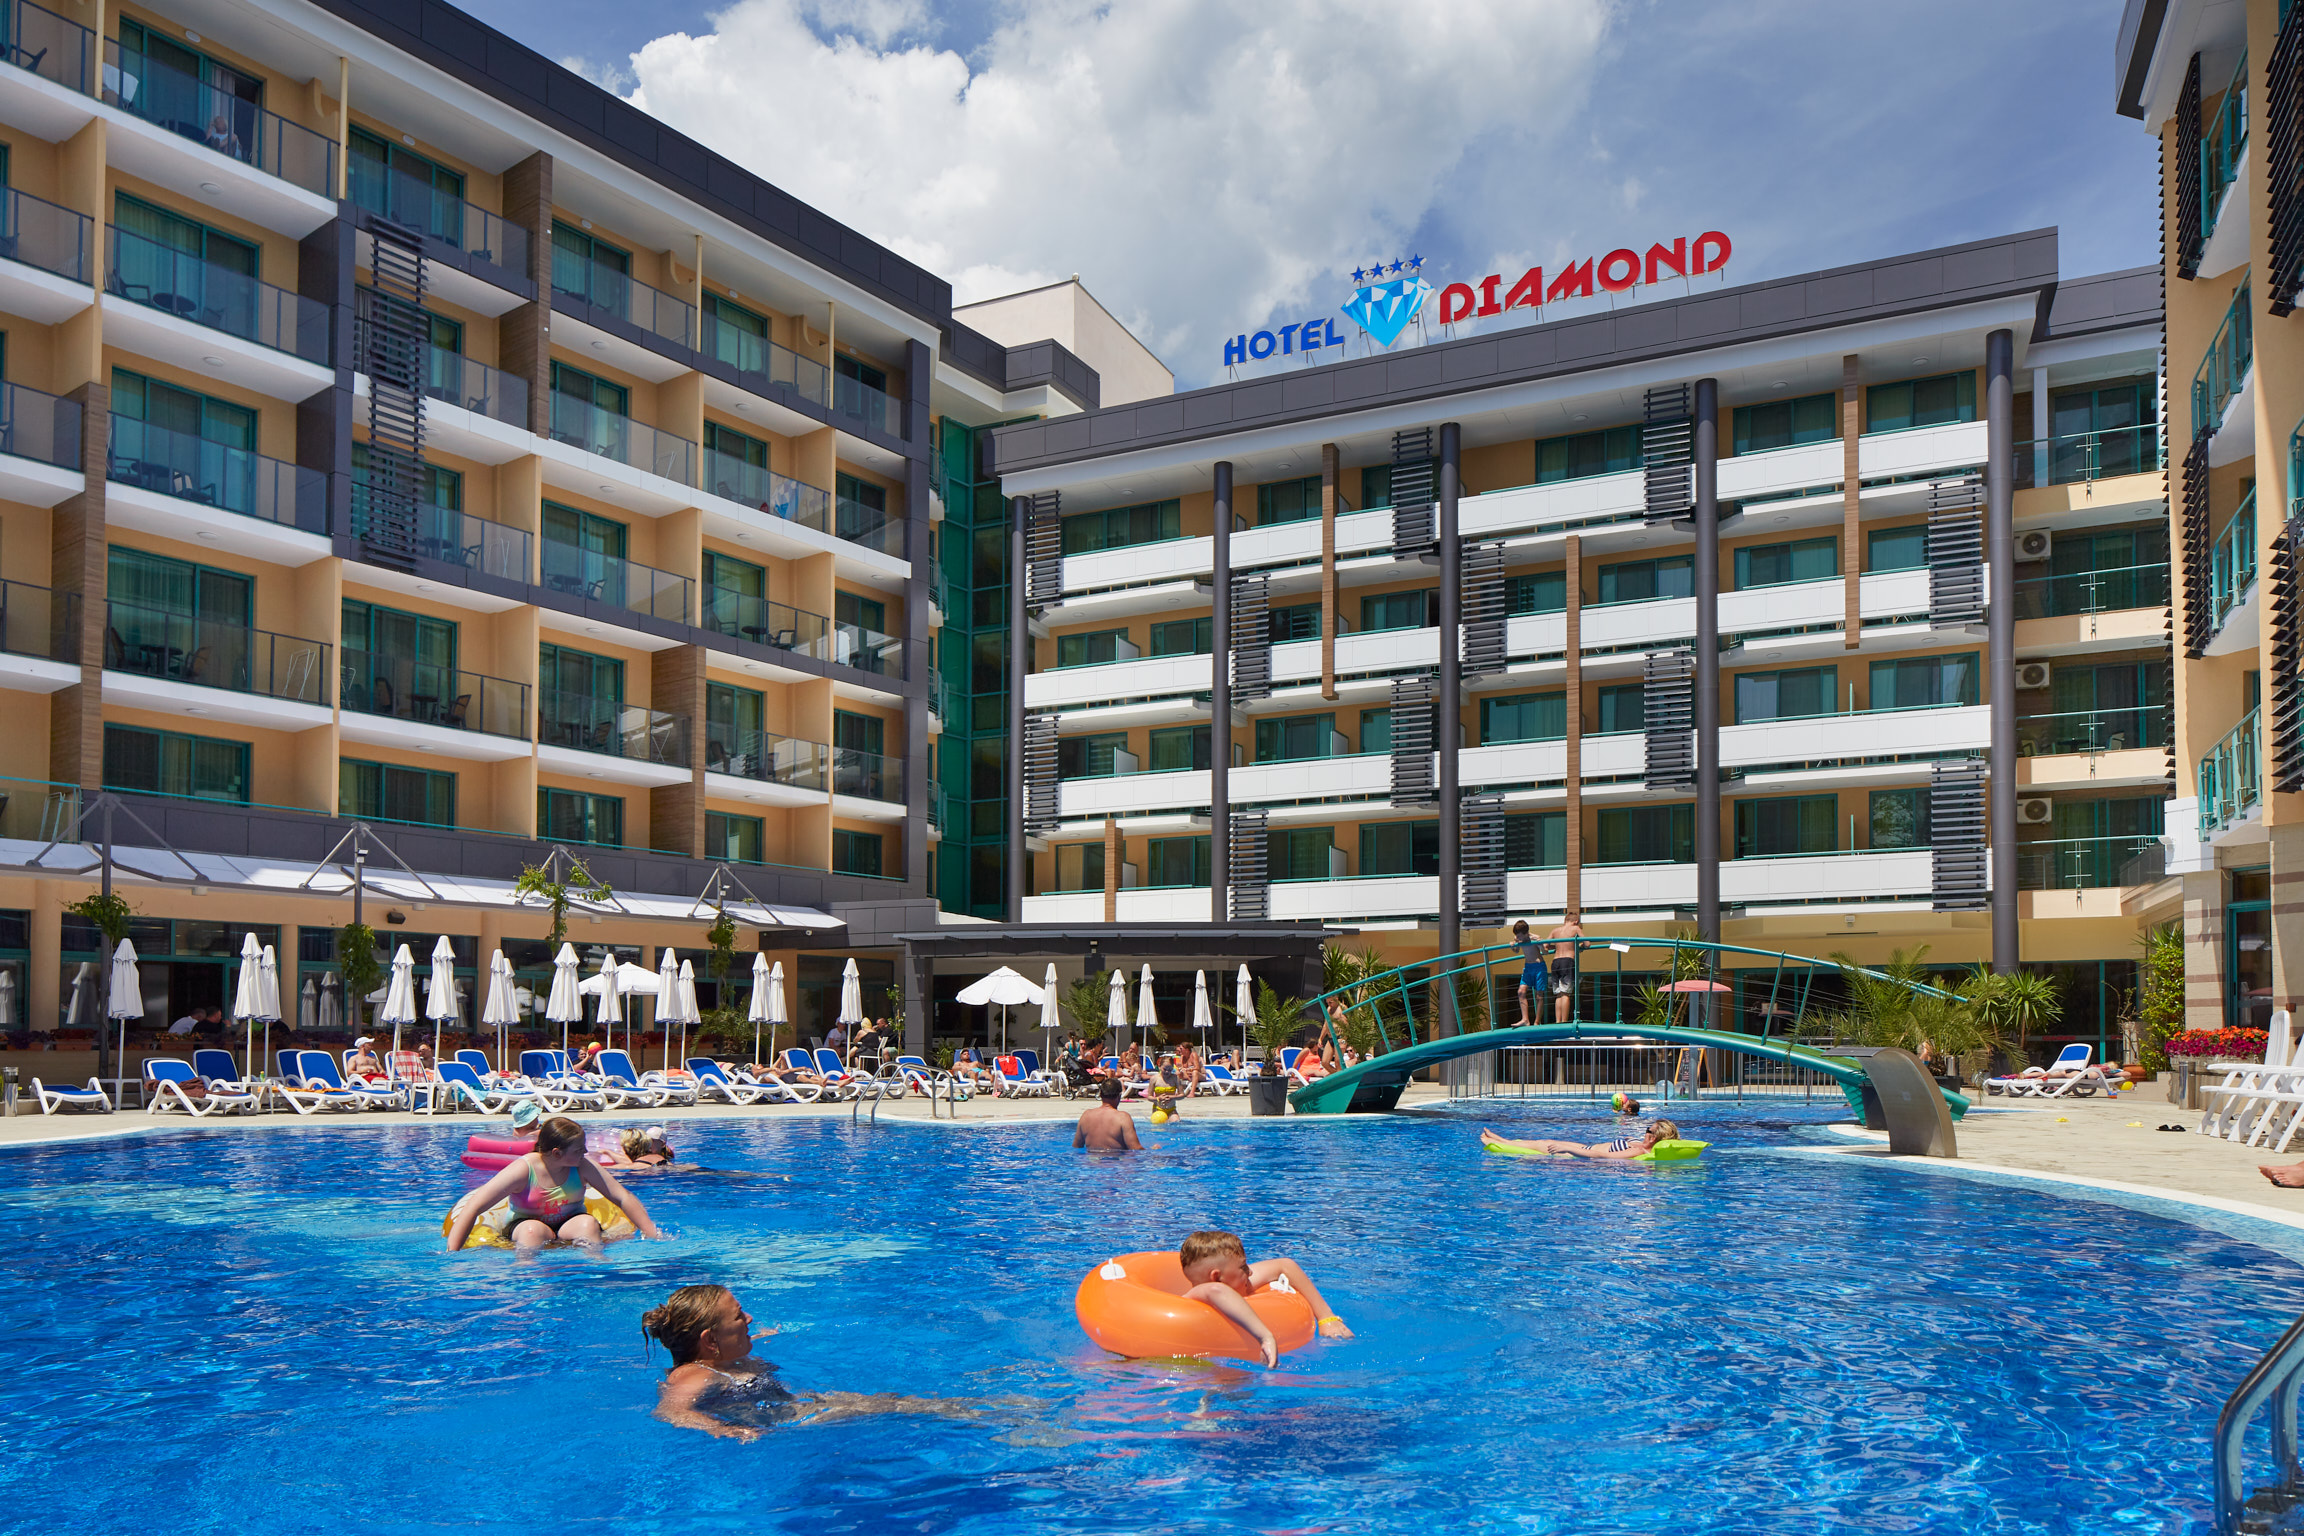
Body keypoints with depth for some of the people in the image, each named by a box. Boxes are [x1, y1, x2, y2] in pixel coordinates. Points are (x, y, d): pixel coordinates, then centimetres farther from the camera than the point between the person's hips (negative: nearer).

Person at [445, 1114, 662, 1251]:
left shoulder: (583, 1167, -8)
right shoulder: (523, 1170, -18)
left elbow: (623, 1198, -6)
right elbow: (472, 1208, -20)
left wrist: (651, 1235, -13)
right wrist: (451, 1255, -28)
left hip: (569, 1226, 2)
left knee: (588, 1223, -31)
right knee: (533, 1230, -37)